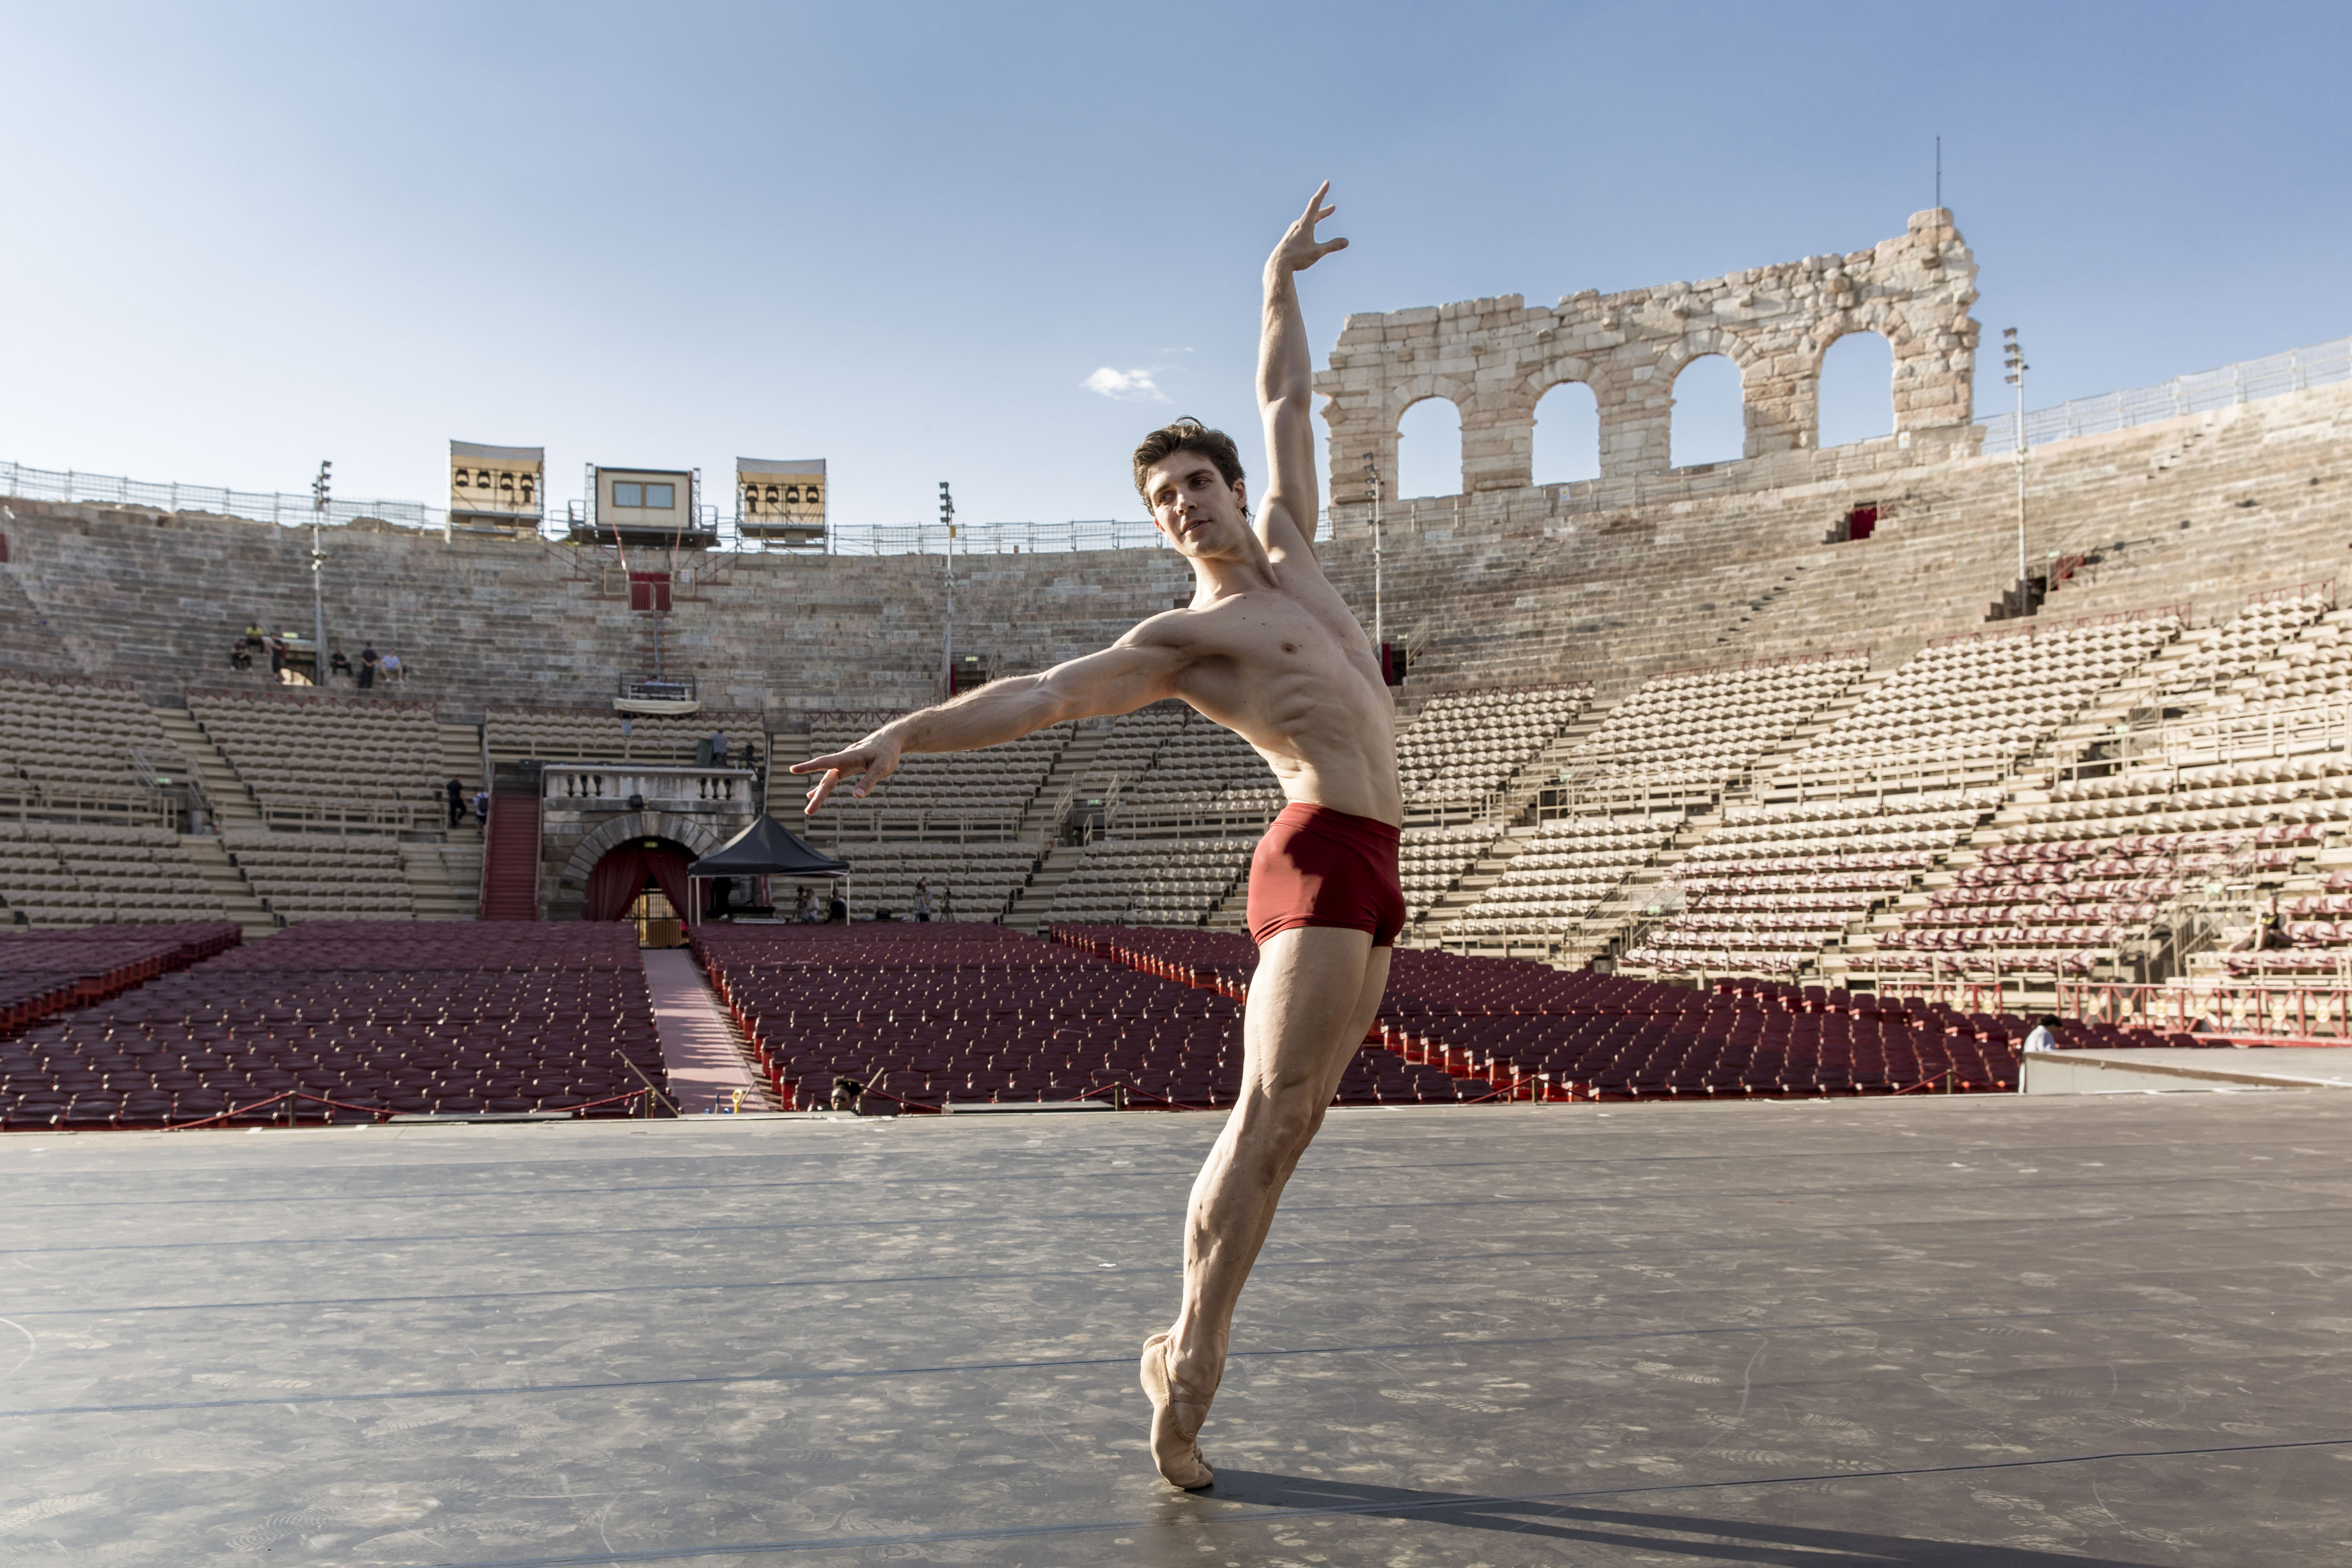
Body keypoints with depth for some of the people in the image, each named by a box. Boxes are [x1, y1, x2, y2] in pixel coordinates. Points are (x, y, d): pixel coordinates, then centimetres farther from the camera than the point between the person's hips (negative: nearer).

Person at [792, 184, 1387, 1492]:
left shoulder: (1290, 552, 20)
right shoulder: (1186, 638, 0)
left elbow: (1289, 402, 31)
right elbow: (1040, 695, -11)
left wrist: (1281, 279, 40)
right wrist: (907, 734, -23)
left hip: (1371, 871, 7)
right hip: (1320, 858, -7)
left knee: (1292, 1120, 6)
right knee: (1271, 1111, -15)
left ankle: (1189, 1345, 14)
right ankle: (1192, 1356, -9)